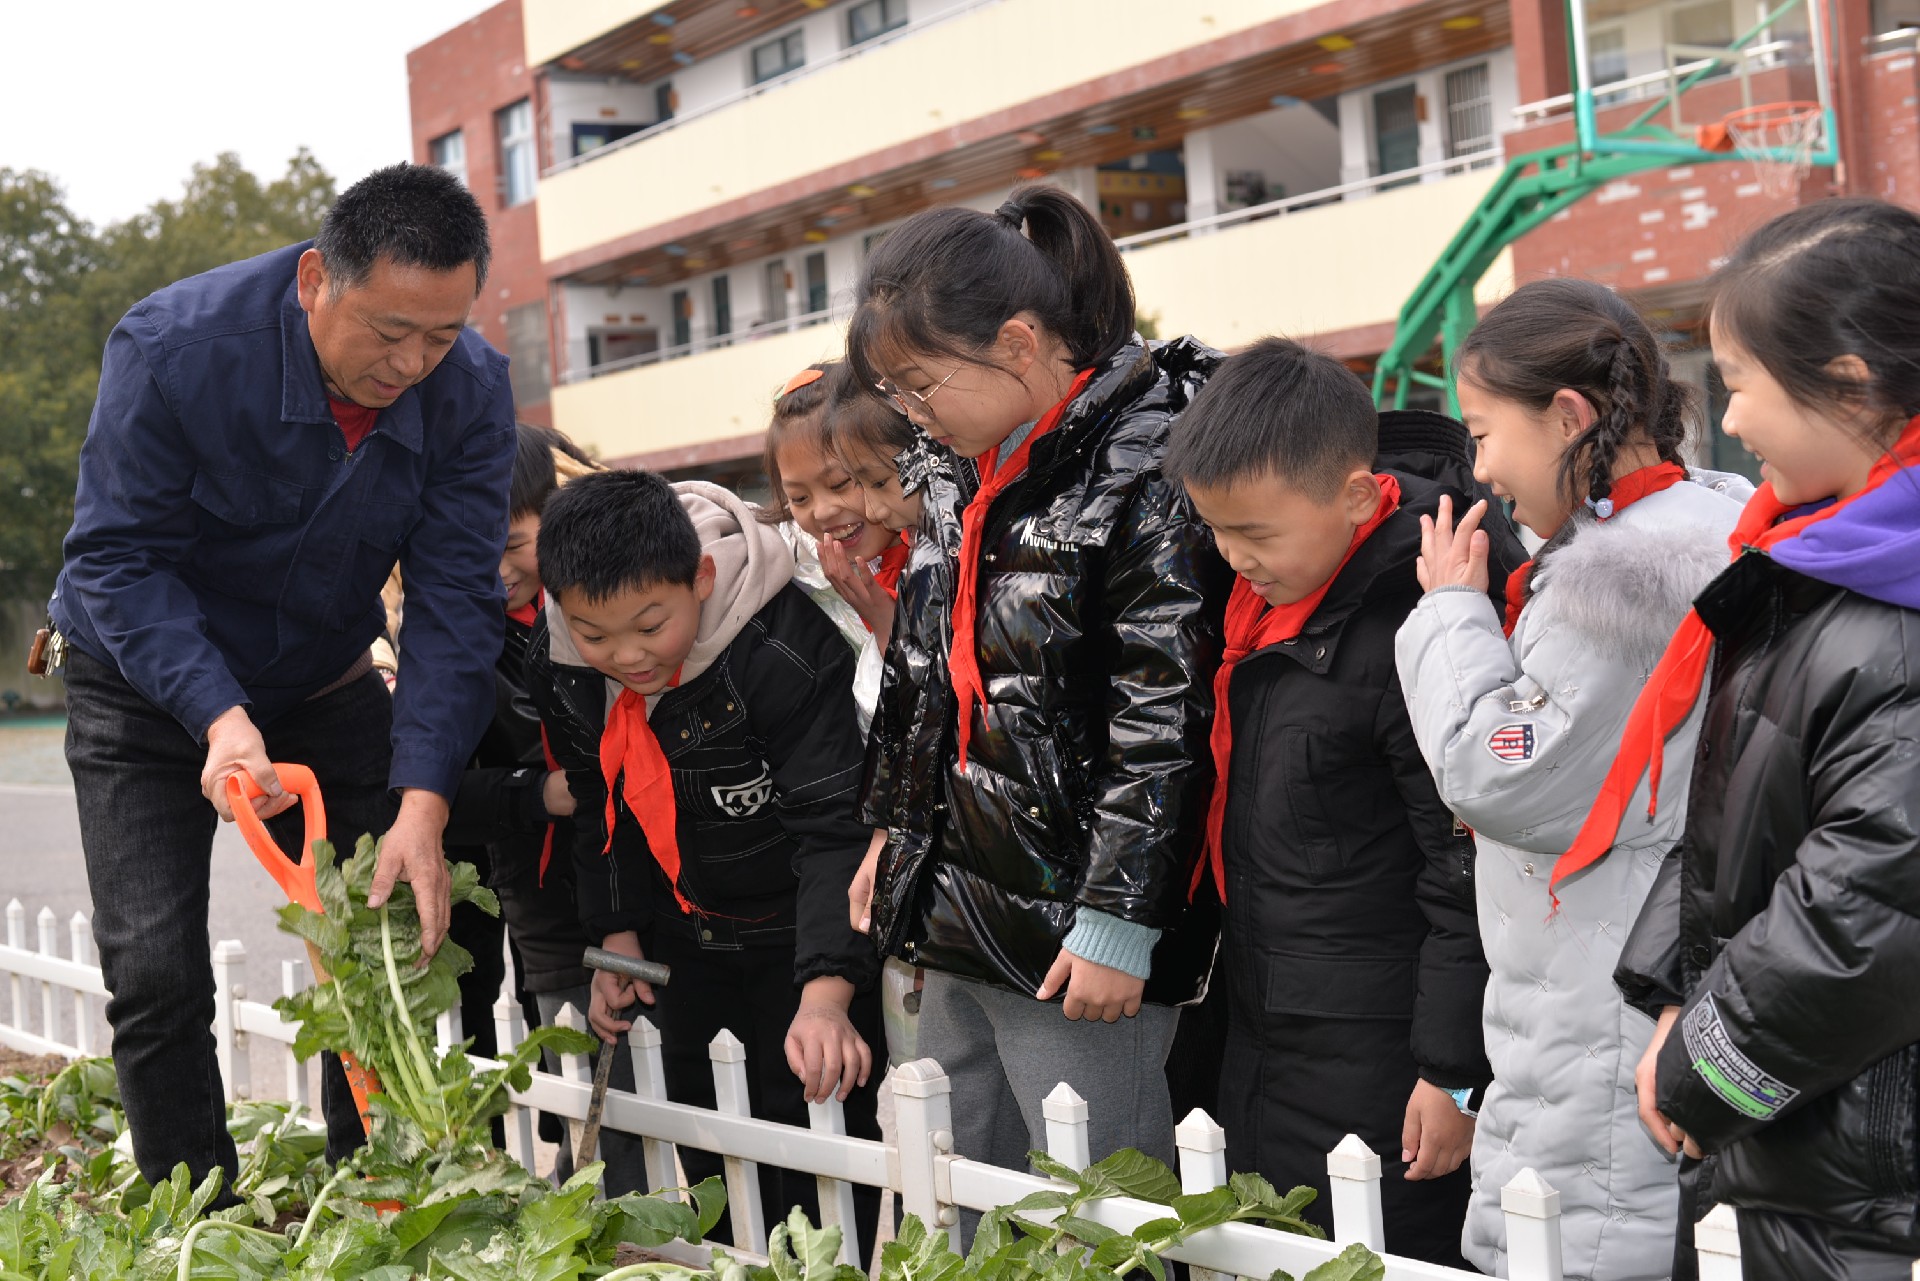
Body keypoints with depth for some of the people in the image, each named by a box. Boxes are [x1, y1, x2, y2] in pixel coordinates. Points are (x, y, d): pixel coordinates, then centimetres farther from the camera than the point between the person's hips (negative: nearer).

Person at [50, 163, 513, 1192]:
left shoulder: (470, 391, -19)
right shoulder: (174, 347, -29)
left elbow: (454, 603, -20)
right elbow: (119, 559, -25)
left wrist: (421, 800, -31)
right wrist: (219, 716, -39)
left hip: (325, 686, 3)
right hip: (151, 686, -3)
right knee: (158, 979, -10)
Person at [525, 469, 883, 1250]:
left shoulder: (787, 650, -31)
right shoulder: (557, 666, -12)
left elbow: (834, 828, -30)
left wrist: (826, 991, -38)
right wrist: (617, 934, 1)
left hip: (801, 930, -5)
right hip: (687, 936, 6)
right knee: (703, 1148, 14)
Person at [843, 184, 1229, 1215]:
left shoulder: (1141, 473, -15)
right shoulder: (967, 483, 12)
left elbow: (1166, 719, -19)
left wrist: (1118, 920, -20)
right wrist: (891, 831, 22)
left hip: (1074, 936, -9)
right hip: (960, 927, 9)